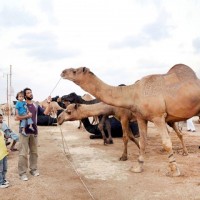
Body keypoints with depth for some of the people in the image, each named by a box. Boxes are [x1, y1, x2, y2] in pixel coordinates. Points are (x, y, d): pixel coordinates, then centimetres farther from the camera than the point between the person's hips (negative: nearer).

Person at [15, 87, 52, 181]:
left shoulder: (36, 105, 6)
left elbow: (46, 112, 0)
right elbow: (17, 117, -13)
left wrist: (48, 103, -9)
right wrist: (27, 116, -19)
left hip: (34, 131, 5)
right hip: (24, 132, -5)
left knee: (34, 152, 13)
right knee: (23, 153, -2)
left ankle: (33, 169, 26)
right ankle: (22, 173, 5)